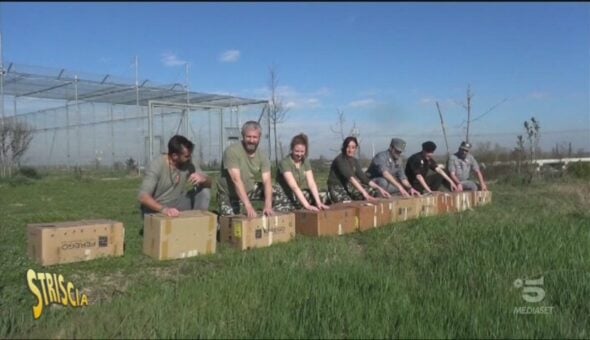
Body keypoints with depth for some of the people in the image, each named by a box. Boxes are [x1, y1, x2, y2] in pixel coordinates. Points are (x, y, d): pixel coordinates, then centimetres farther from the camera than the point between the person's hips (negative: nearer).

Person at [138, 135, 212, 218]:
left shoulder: (190, 164, -9)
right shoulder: (156, 165, -22)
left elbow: (209, 183, -5)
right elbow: (143, 196, -30)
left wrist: (202, 179, -30)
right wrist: (164, 209, -47)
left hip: (176, 208, 5)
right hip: (156, 211, -5)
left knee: (204, 191, -13)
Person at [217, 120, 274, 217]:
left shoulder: (262, 156, -9)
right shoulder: (232, 151, -24)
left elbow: (267, 181, -19)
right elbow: (236, 180, -33)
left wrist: (268, 206, -36)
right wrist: (248, 206, -41)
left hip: (249, 191, 4)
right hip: (229, 196, -4)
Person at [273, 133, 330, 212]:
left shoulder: (305, 162, 2)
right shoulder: (285, 163, -18)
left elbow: (311, 183, -7)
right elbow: (294, 186, -27)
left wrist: (318, 203, -21)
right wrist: (307, 206, -35)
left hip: (298, 196, 5)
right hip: (284, 198, -5)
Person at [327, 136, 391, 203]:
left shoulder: (355, 161, 8)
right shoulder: (340, 160, -18)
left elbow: (363, 176, 4)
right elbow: (350, 177, -30)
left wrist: (379, 188, -9)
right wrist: (364, 193, -41)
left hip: (348, 187, 8)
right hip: (337, 189, -8)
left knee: (372, 191, -10)